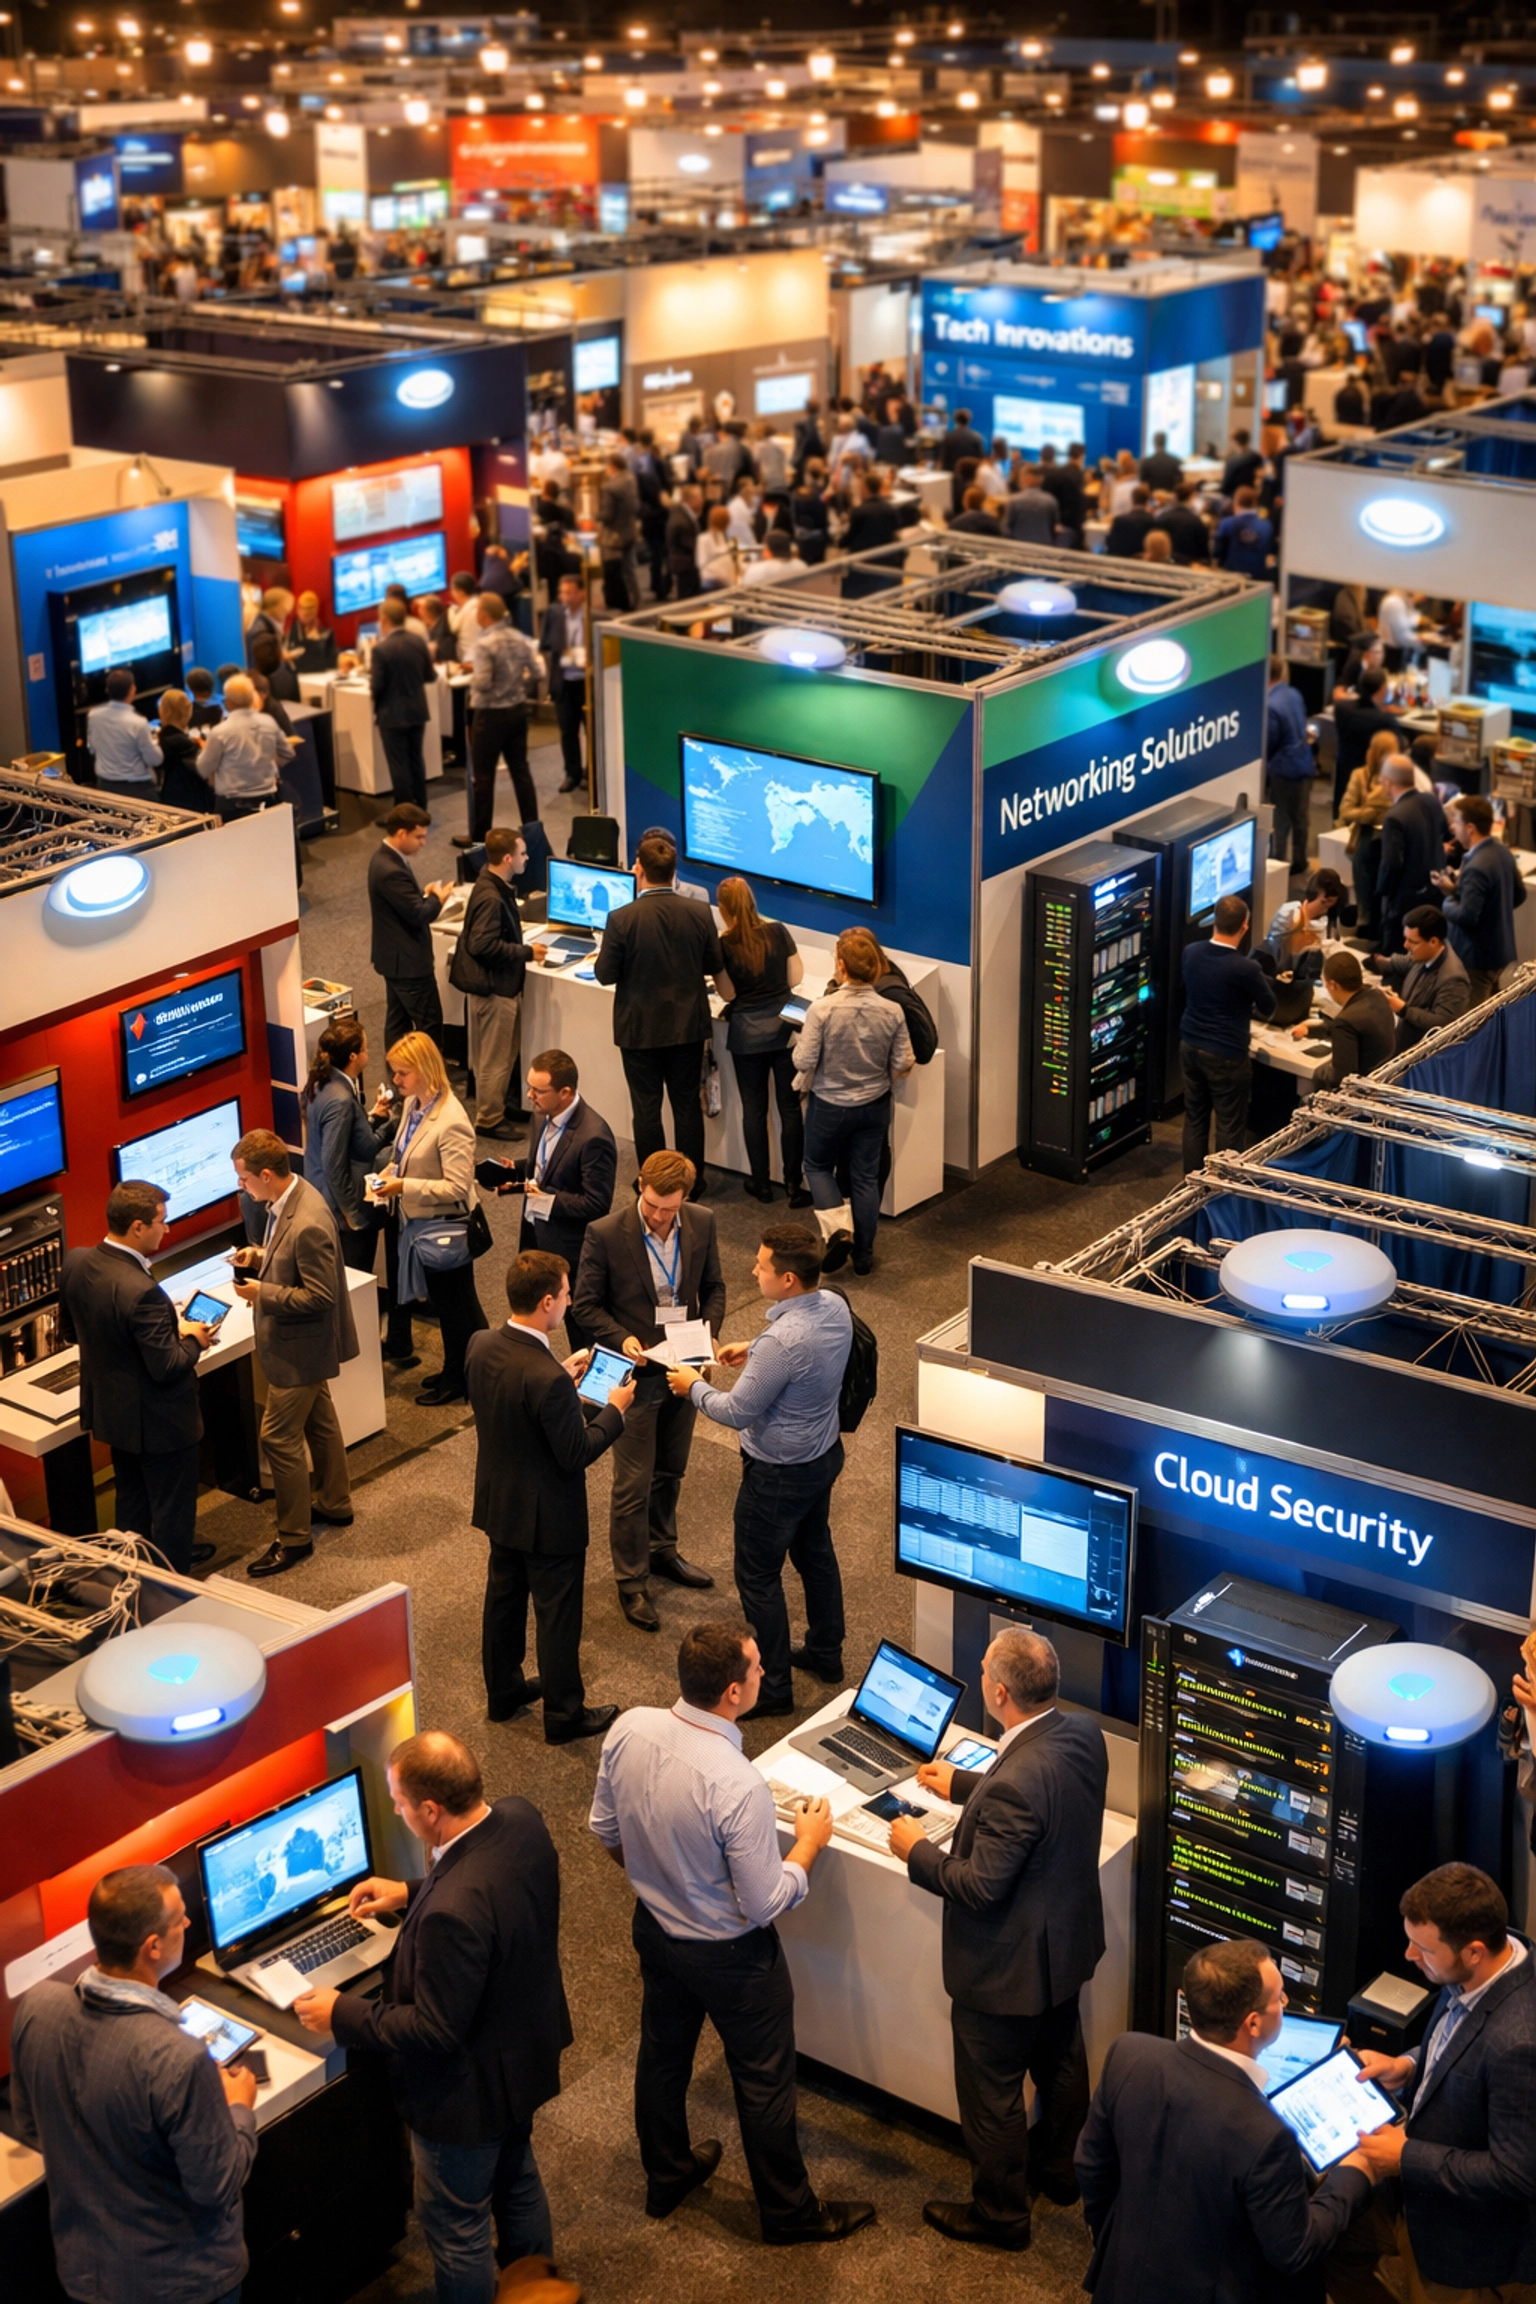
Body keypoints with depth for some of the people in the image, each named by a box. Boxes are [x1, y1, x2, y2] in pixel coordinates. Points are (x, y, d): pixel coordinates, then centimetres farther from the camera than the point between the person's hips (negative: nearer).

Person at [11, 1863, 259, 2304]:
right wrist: (240, 2109, -3)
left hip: (82, 2267, 4)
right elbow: (217, 2187, -20)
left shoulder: (35, 2006, -17)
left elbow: (28, 2130, 1)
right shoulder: (178, 2061, -35)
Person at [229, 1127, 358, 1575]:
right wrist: (262, 1256, -3)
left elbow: (320, 1296, -28)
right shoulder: (288, 1199, -3)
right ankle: (334, 1503, 41)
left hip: (300, 1348, -10)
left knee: (279, 1437, -1)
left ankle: (294, 1537, 10)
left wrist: (262, 1294, -24)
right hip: (304, 1341, 10)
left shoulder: (308, 1224, -32)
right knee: (318, 1421, 24)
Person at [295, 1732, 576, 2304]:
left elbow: (434, 2031, -29)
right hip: (526, 2051, 9)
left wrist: (341, 2016, -17)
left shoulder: (453, 1912, -42)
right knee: (516, 2177, 33)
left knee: (456, 2227, 17)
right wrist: (411, 1893, 4)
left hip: (470, 2091, -9)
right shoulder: (520, 1817, -17)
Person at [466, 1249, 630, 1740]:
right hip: (547, 1516, -7)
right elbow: (576, 1454, -24)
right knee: (556, 1615, 10)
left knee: (504, 1597, 24)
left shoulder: (480, 1346, -12)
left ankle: (503, 1691, 42)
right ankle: (564, 1714, 26)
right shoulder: (547, 1380, -35)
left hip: (497, 1503, 8)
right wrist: (615, 1410, -10)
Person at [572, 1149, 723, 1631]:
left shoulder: (701, 1224, -6)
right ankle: (631, 1581, 16)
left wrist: (707, 1331, -11)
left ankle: (661, 1550, 42)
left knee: (669, 1472, 21)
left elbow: (713, 1287, 7)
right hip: (635, 1373, -4)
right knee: (633, 1484, 2)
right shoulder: (605, 1235, -18)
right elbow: (586, 1305, -9)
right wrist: (622, 1339, -25)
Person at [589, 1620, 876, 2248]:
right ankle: (788, 2213, 38)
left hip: (653, 1929, 6)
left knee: (662, 2052, 28)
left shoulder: (630, 1730, -19)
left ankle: (665, 2178, 51)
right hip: (729, 1954, -6)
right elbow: (765, 1904, -26)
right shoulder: (737, 1785, -38)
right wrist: (809, 1844, -9)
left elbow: (605, 1828, -1)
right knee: (763, 2082, 17)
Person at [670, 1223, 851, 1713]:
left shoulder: (783, 1341, -36)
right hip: (825, 1453, 9)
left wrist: (693, 1387, -9)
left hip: (780, 1474, -9)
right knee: (815, 1552, 27)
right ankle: (826, 1654, 44)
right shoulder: (835, 1307, -9)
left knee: (758, 1576, 8)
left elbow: (737, 1413, -25)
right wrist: (753, 1352, 6)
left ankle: (772, 1686, 21)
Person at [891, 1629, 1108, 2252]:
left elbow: (980, 1886, -30)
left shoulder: (1015, 1784, -39)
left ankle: (999, 2213, 35)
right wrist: (962, 1785, 16)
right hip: (1069, 1941, 8)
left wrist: (916, 1851, -13)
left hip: (1008, 1967, -8)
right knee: (1060, 2058, 30)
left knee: (991, 2094, 15)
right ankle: (1059, 2168, 53)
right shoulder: (1084, 1734, -13)